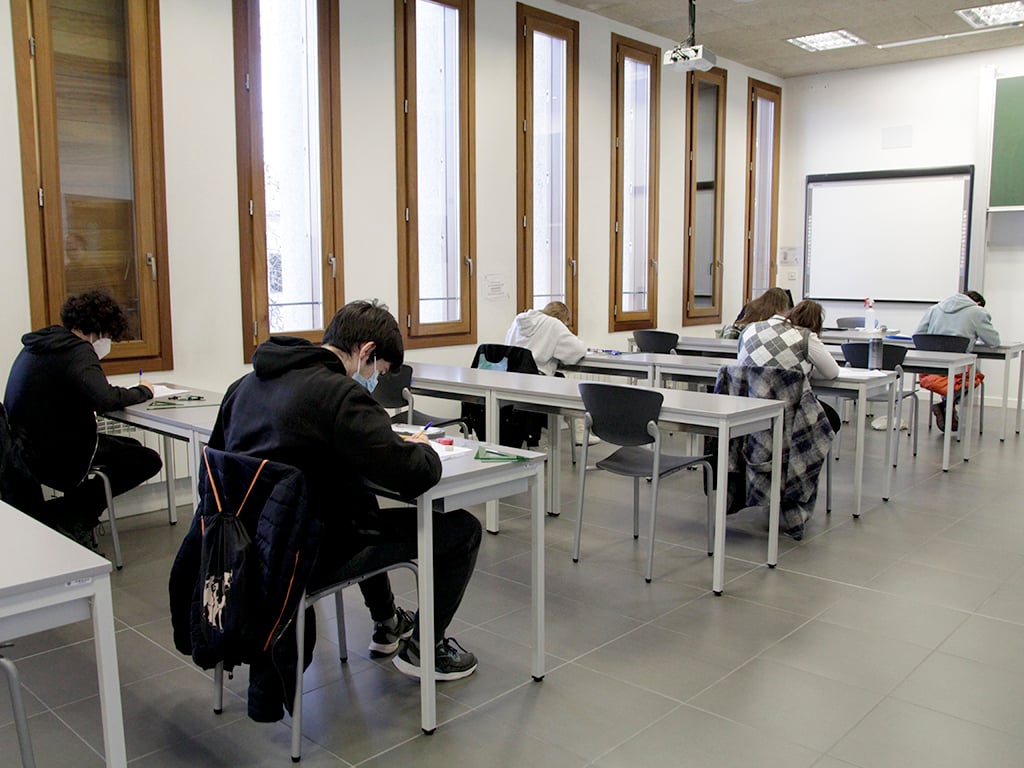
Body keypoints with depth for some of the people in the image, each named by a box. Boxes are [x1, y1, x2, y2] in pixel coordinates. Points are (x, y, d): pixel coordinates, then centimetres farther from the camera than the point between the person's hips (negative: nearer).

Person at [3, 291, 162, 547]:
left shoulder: (37, 346, 11)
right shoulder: (77, 351, -18)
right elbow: (105, 400, -32)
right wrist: (142, 391, -14)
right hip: (59, 456, -10)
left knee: (130, 448, 24)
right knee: (148, 461, -1)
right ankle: (67, 513, -1)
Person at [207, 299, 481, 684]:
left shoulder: (247, 383, 6)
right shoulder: (339, 394, -21)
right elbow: (414, 475, -26)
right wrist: (422, 450, -1)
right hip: (306, 558, -9)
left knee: (361, 502, 37)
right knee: (461, 528, 0)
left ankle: (387, 623, 47)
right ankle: (423, 646, 20)